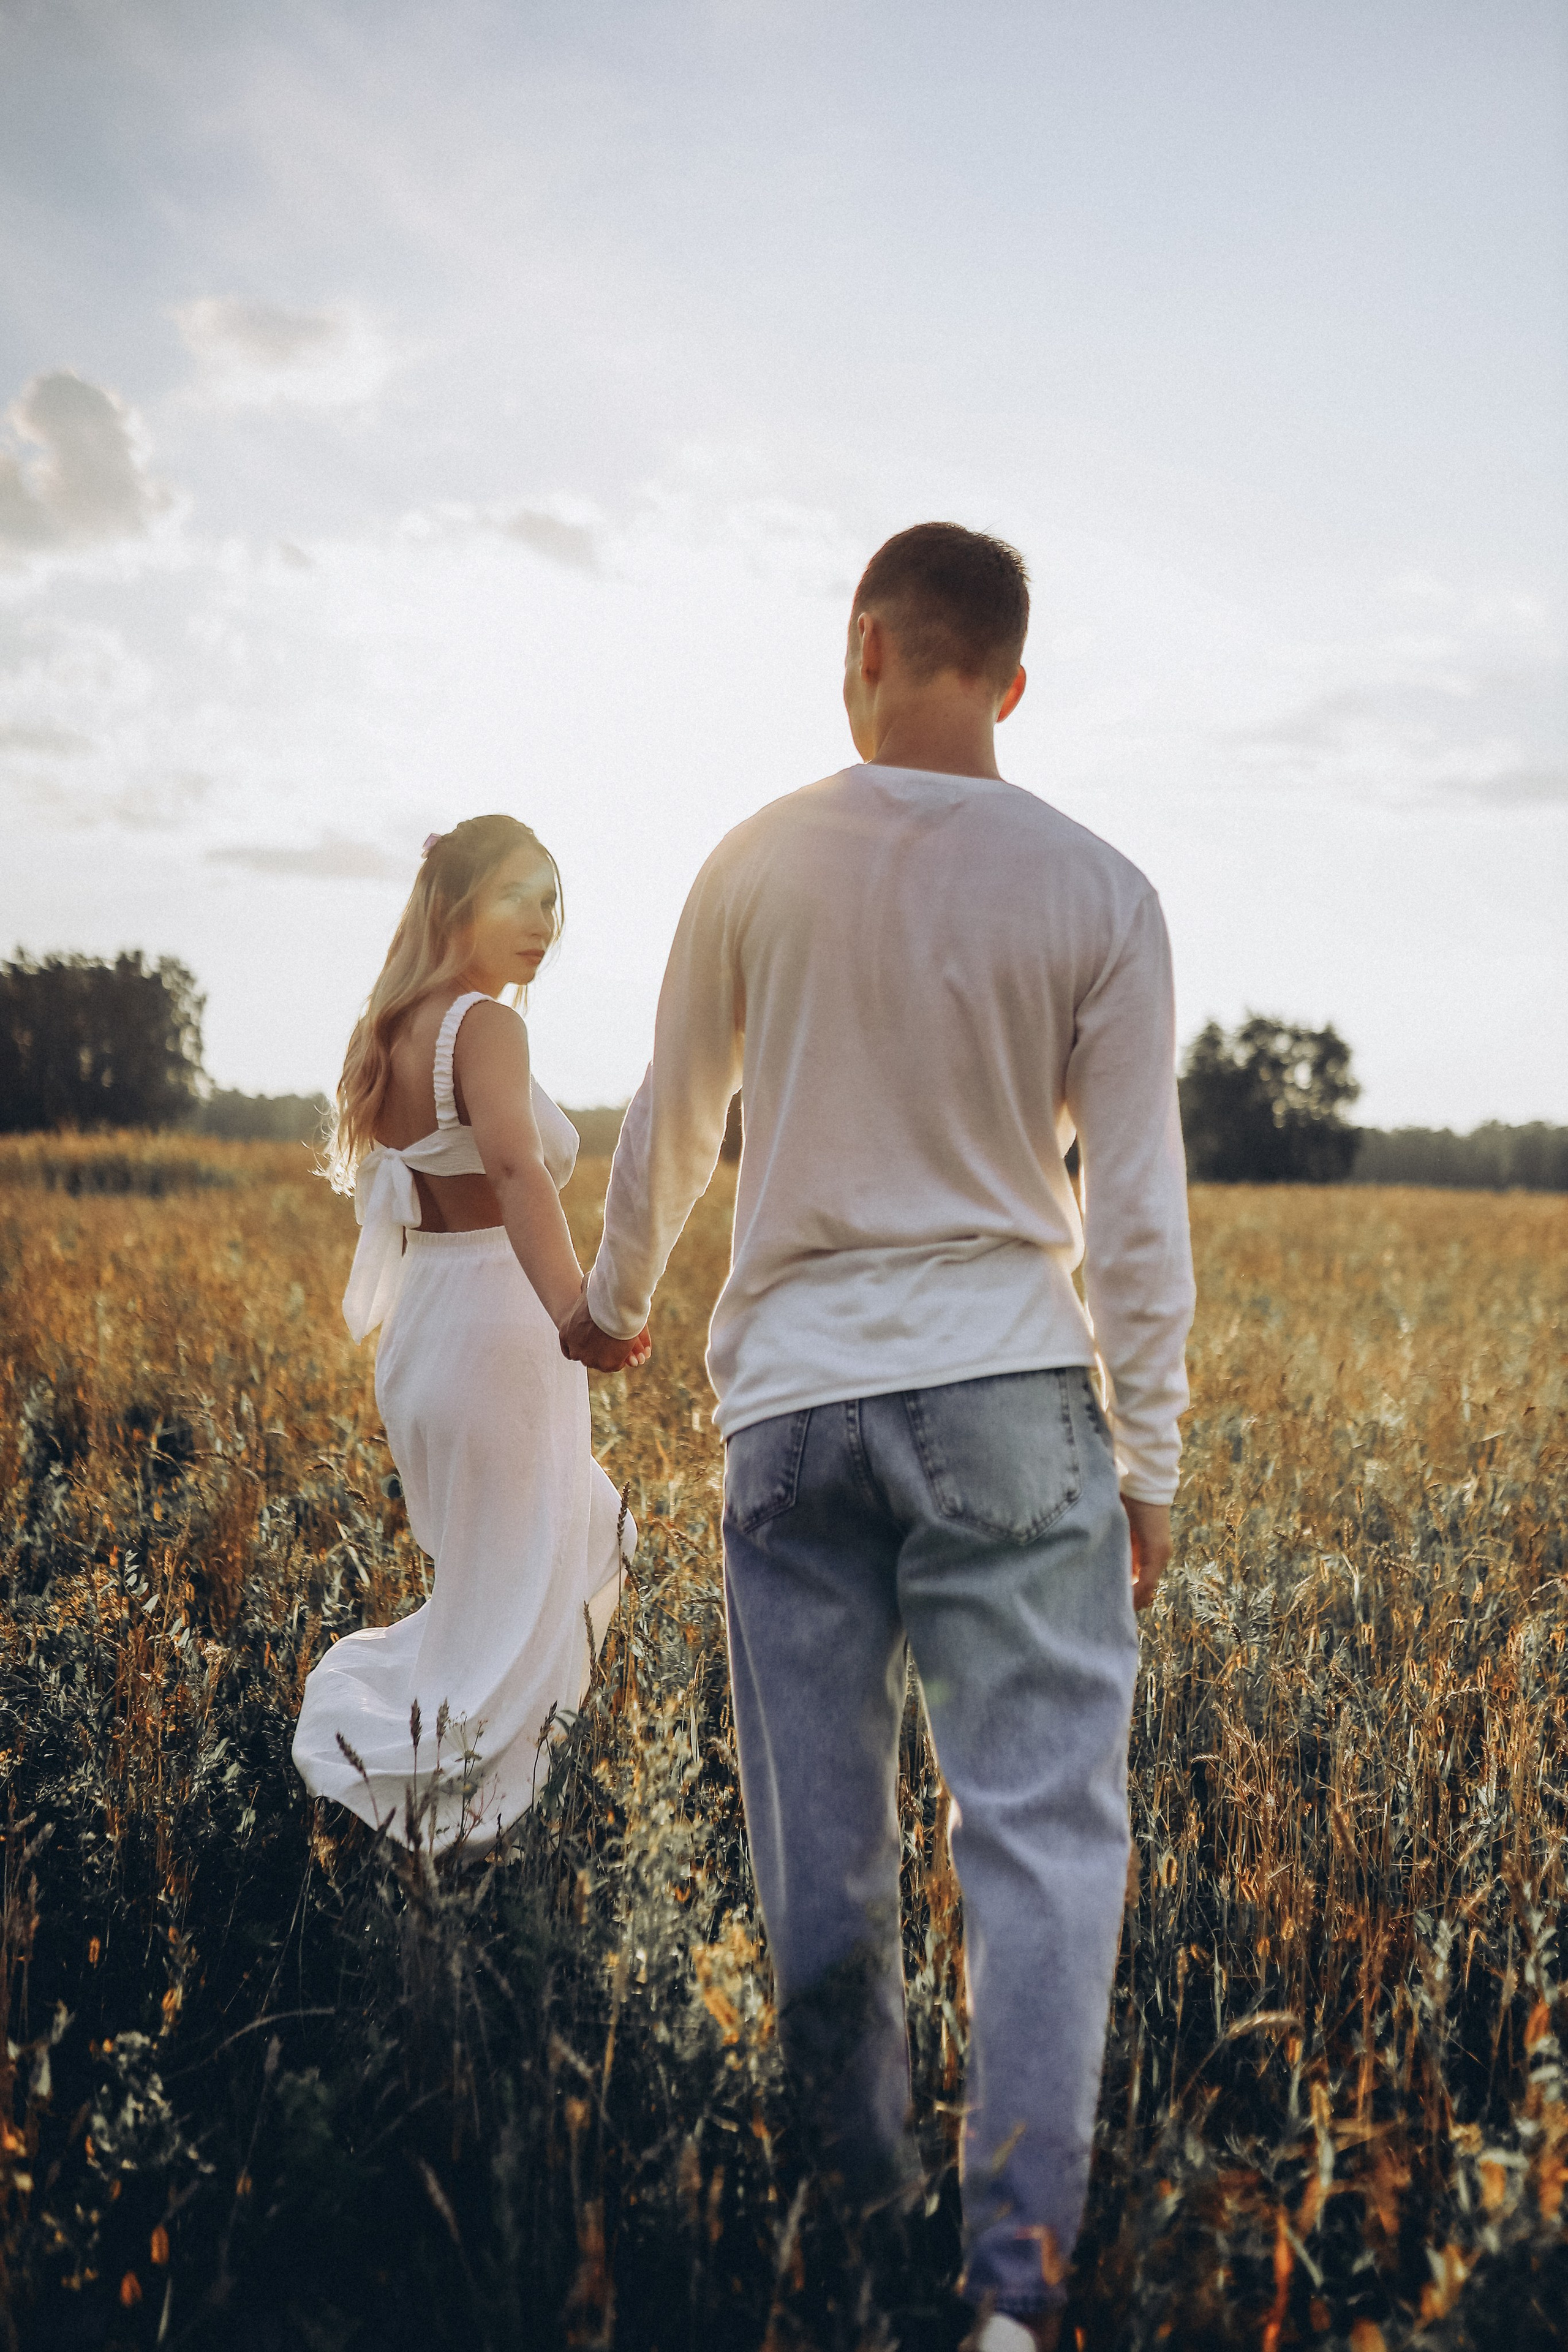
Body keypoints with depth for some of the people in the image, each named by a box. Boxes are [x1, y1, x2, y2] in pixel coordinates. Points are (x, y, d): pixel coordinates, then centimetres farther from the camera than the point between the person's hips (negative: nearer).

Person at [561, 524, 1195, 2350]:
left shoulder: (755, 867, 2)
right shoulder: (1097, 895, -3)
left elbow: (668, 1126, 14)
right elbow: (1136, 1212, -2)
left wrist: (611, 1302, 31)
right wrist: (1147, 1464, 6)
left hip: (789, 1395, 2)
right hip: (1008, 1395, -1)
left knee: (817, 1848, 11)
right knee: (1044, 1825, 2)